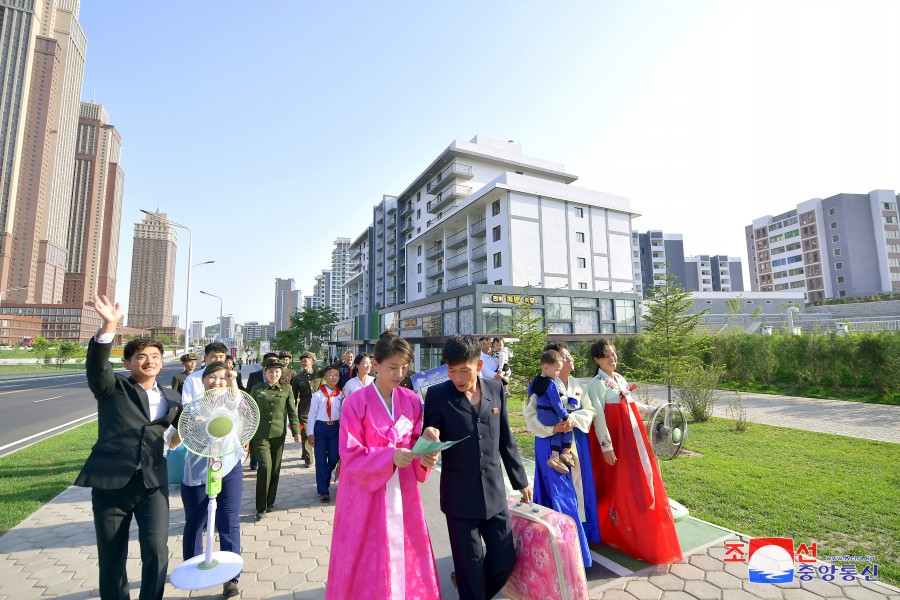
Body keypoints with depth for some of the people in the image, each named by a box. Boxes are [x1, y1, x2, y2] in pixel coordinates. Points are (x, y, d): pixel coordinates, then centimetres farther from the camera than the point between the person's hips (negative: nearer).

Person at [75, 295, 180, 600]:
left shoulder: (172, 399, 11)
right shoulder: (113, 387, 1)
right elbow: (96, 365, -19)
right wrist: (109, 326, -35)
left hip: (152, 483, 2)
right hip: (110, 482, -1)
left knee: (156, 551, -6)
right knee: (111, 557, 11)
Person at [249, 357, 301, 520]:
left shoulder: (286, 390, 5)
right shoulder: (256, 389, 4)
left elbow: (292, 412, 4)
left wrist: (296, 431, -5)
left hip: (278, 434, 2)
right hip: (260, 435, -1)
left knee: (275, 469, 8)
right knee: (265, 467, -12)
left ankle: (270, 502, 28)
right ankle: (261, 507, 2)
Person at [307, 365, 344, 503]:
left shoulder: (340, 395, 1)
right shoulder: (318, 395, -9)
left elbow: (342, 413, 7)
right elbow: (312, 414, -6)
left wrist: (342, 430, 6)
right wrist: (311, 433, -6)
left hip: (335, 427, 3)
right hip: (321, 427, -3)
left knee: (334, 458, 7)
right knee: (321, 460, 5)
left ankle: (324, 479, 39)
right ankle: (323, 491, 18)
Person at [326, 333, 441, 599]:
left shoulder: (412, 401, -1)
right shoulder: (356, 402, -14)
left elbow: (415, 441, 5)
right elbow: (350, 454, -13)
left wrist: (423, 457, -17)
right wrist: (390, 457, -27)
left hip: (403, 491, 4)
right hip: (367, 492, -3)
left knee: (405, 555, 14)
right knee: (366, 559, 10)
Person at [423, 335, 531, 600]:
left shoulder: (496, 389, -1)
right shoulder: (437, 394, -11)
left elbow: (505, 439, 8)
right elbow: (431, 442, -5)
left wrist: (520, 480, 12)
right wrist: (429, 438, -28)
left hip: (494, 493, 3)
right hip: (460, 497, -3)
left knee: (505, 560, 14)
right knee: (471, 567, 9)